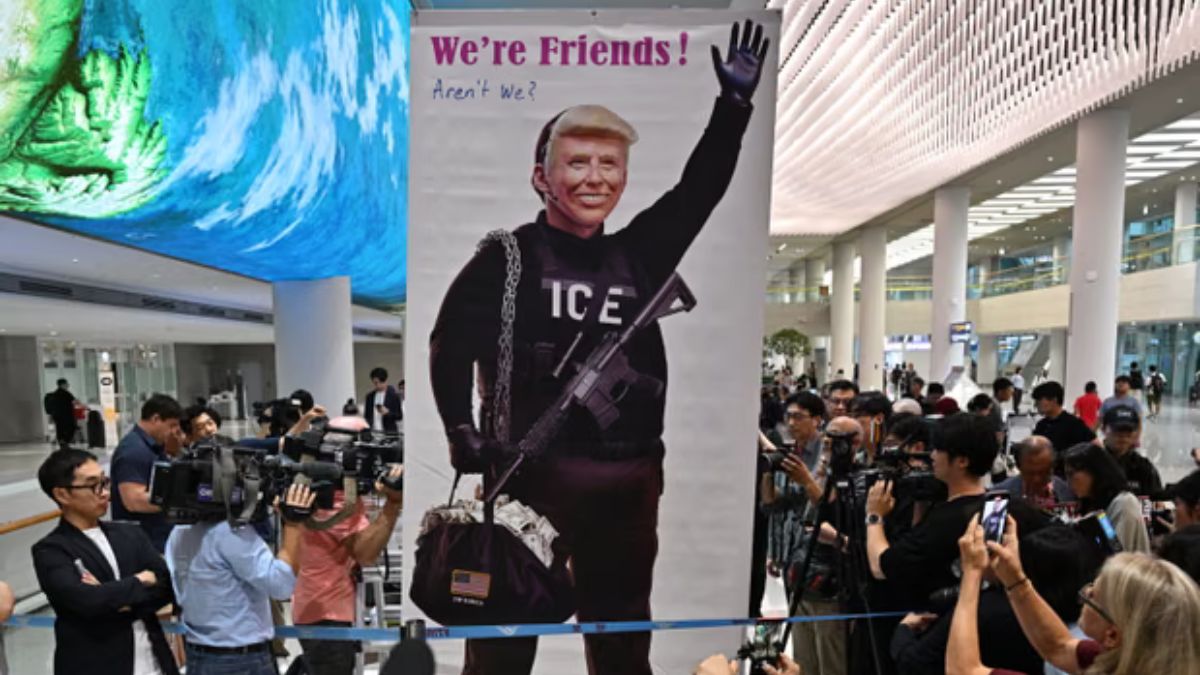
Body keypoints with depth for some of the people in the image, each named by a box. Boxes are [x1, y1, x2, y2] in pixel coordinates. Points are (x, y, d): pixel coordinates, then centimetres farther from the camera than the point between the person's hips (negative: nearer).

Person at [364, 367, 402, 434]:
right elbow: (366, 415, 16)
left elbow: (400, 416, -1)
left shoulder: (394, 395, -2)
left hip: (389, 432, -3)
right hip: (372, 432, 4)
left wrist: (387, 412, -17)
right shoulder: (370, 396, 11)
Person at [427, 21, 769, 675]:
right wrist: (463, 436, -13)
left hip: (630, 478, 5)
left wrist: (735, 104, 7)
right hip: (531, 471, -4)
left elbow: (701, 188, 12)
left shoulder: (639, 253, 9)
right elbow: (450, 344, -6)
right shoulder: (508, 256, -4)